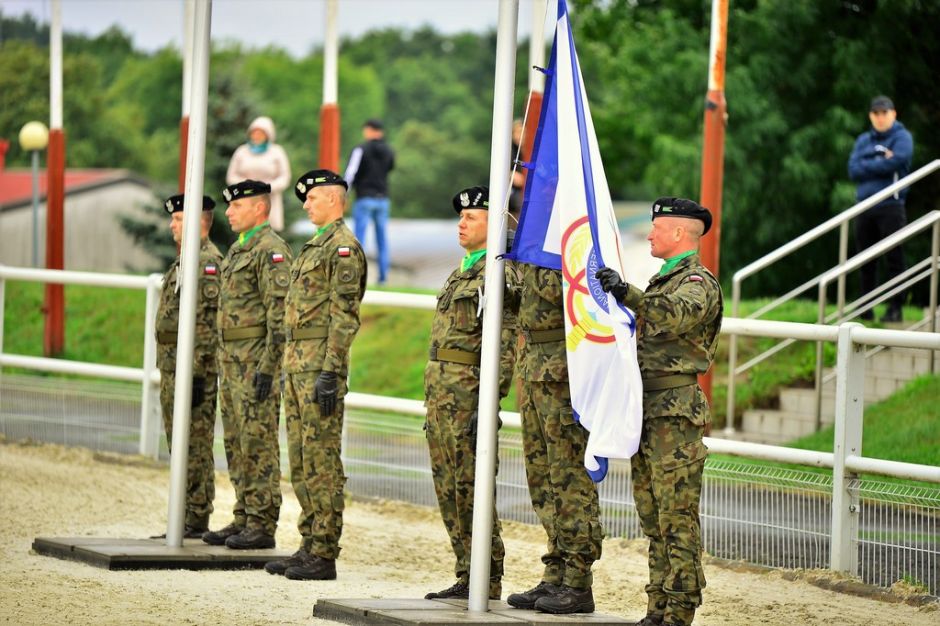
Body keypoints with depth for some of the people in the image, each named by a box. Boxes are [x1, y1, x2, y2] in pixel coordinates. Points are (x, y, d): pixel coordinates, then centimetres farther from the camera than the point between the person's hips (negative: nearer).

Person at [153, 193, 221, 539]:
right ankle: (186, 517, 15)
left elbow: (207, 322, -20)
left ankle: (197, 520, -6)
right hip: (173, 367, 11)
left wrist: (196, 373, -23)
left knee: (195, 447, -8)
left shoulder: (208, 261, -14)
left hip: (192, 368, -11)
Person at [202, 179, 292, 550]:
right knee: (237, 445, 11)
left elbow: (279, 313, -19)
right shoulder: (238, 250, 18)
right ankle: (244, 518, 16)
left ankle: (262, 526, -6)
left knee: (258, 443, -8)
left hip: (256, 360, -10)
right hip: (232, 358, 10)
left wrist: (268, 367, -23)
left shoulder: (271, 251, -13)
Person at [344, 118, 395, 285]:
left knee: (359, 236, -4)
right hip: (383, 199, 5)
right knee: (382, 238, 8)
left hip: (364, 198, -5)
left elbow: (350, 173, -10)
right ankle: (383, 275, 6)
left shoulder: (361, 150, -7)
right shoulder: (389, 152, 8)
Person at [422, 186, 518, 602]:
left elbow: (507, 344, -18)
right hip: (440, 390, 10)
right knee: (449, 489, 10)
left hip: (469, 391, -10)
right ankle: (466, 578, 15)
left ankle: (486, 582, -3)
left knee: (471, 489, -7)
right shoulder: (462, 272, 20)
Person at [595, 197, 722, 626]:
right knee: (653, 517, 10)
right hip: (648, 411, 10)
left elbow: (674, 317, -31)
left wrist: (627, 293, -42)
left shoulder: (698, 283, -9)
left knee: (677, 518, -9)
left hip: (675, 413, -10)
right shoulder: (662, 282, 21)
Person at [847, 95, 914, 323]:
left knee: (893, 259, -5)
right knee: (866, 262, 8)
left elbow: (895, 162, -14)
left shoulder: (902, 137, 2)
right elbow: (853, 170, 3)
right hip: (864, 207, 5)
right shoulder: (863, 140, 16)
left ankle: (895, 307, -4)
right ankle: (865, 308, 13)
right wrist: (880, 164, -8)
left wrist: (867, 166, -3)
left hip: (890, 206, -5)